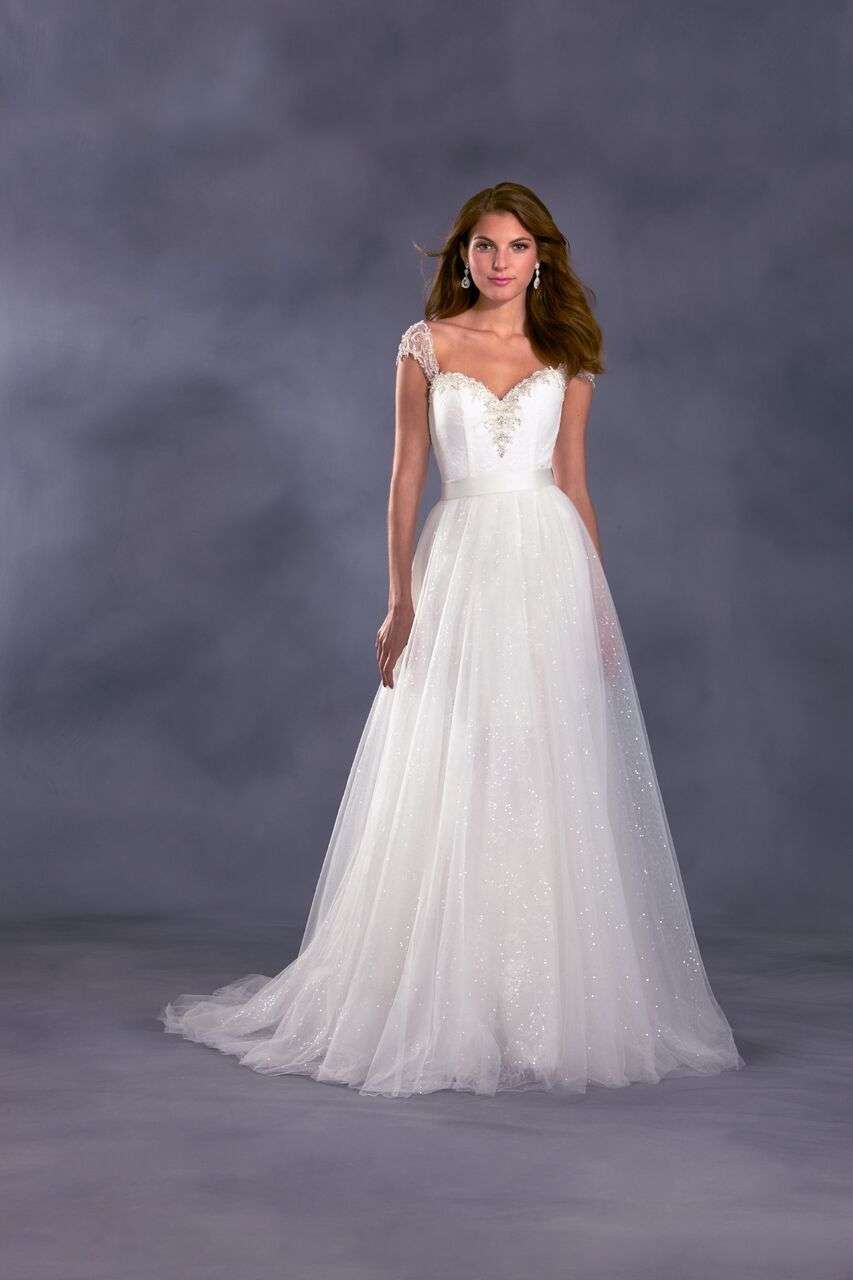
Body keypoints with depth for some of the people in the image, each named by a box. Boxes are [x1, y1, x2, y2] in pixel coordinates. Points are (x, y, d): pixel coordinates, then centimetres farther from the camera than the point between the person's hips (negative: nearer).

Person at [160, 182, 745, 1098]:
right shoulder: (426, 346, 6)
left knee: (549, 789, 1)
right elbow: (406, 476, 3)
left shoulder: (565, 356, 10)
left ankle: (550, 999, 12)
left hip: (549, 567, 1)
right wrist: (400, 599, -5)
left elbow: (574, 483, 11)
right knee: (447, 788, 0)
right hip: (458, 568, -1)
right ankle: (445, 999, 11)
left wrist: (601, 605, 6)